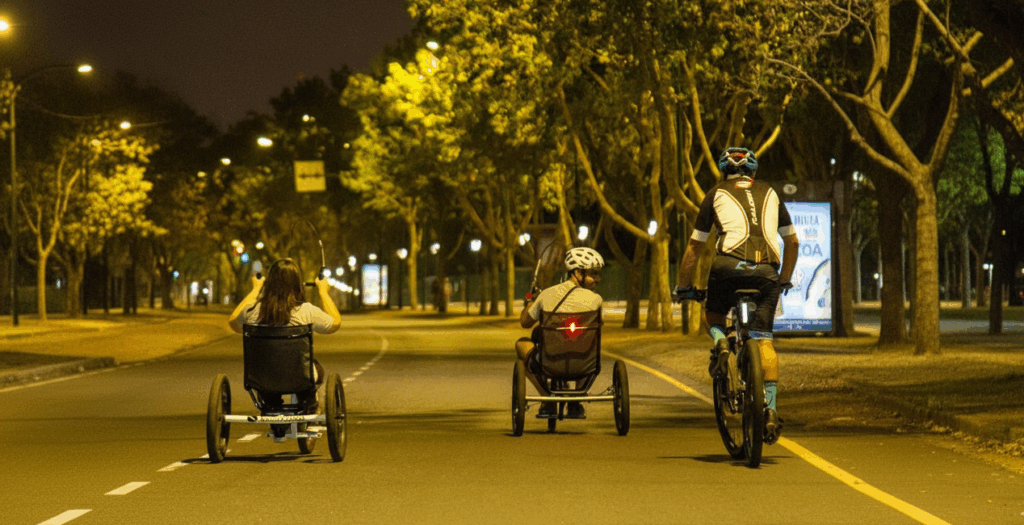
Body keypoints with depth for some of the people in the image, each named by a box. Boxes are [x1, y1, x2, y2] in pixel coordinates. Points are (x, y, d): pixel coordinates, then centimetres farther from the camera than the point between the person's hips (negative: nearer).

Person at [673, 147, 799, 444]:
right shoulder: (769, 194, 26)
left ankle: (720, 341, -8)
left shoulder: (716, 195, 20)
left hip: (730, 264, -1)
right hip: (767, 269, 1)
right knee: (764, 339, 3)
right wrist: (785, 279, 44)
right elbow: (792, 242, 32)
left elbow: (695, 247, 20)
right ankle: (770, 409, -10)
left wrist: (682, 286, 30)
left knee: (713, 314, 25)